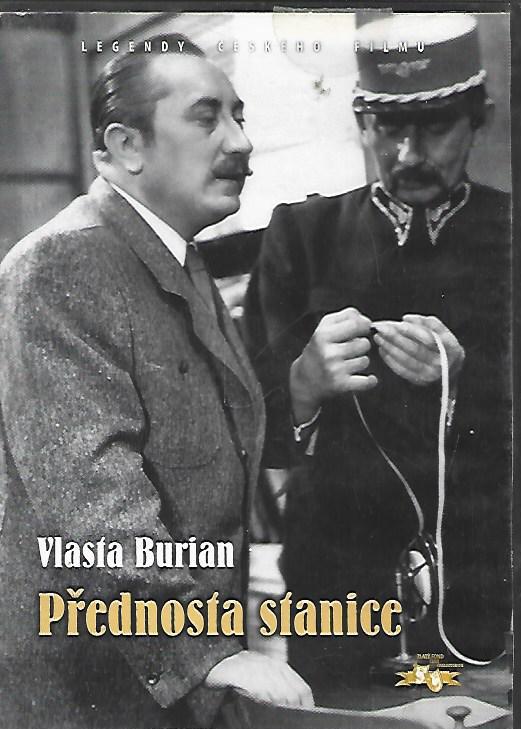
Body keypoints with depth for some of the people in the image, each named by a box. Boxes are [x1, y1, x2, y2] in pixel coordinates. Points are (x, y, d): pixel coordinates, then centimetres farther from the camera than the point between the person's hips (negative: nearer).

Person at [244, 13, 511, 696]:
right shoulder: (303, 234, -1)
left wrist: (462, 379, -24)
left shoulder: (505, 235, -1)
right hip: (337, 582, 0)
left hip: (487, 589, 0)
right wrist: (305, 381, -26)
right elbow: (255, 427, -6)